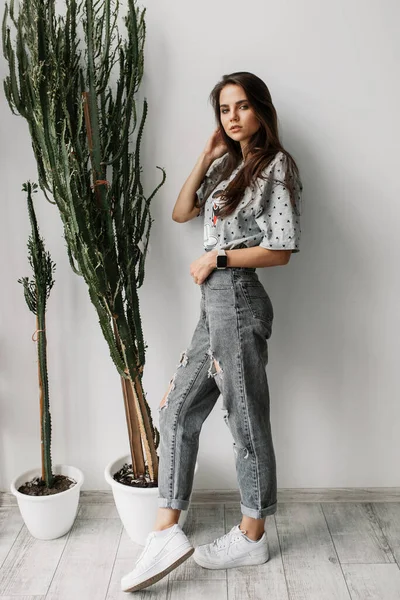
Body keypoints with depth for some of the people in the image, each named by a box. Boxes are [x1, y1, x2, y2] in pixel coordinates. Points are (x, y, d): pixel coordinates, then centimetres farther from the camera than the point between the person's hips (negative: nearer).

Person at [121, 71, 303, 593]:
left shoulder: (277, 165, -7)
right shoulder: (228, 163, 18)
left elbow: (280, 250, -13)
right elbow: (181, 213, 15)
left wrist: (215, 258, -8)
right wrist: (207, 157, 9)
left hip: (237, 301, -9)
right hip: (215, 302, 9)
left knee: (246, 421, 3)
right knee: (178, 409, 6)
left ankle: (252, 537, 21)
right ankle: (166, 532, 12)